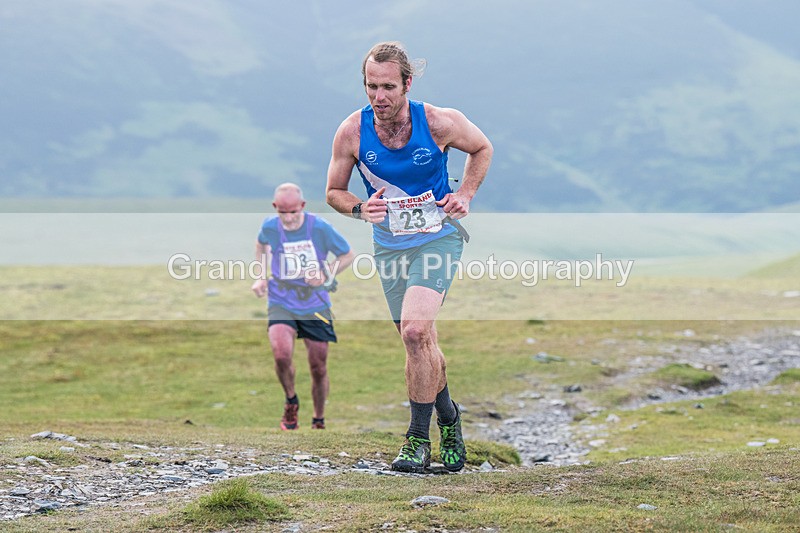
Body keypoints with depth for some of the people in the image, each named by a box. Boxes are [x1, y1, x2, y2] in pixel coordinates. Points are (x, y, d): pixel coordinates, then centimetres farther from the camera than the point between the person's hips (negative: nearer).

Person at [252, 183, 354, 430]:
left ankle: (319, 421, 28)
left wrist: (325, 275, -15)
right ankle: (291, 401, 4)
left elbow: (347, 255, 0)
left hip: (315, 305, 0)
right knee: (281, 354, -25)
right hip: (281, 303, 0)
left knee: (318, 368, 4)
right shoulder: (269, 226, -7)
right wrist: (261, 277, 9)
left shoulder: (320, 228, -14)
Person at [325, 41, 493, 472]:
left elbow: (482, 149, 6)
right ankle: (449, 419, 35)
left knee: (415, 331, -22)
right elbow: (334, 192, 2)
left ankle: (418, 439, -13)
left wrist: (465, 194, -7)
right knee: (420, 342, 11)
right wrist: (360, 208, -18)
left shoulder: (440, 123, -16)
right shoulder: (352, 132, -12)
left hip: (438, 238, -3)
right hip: (389, 244, 3)